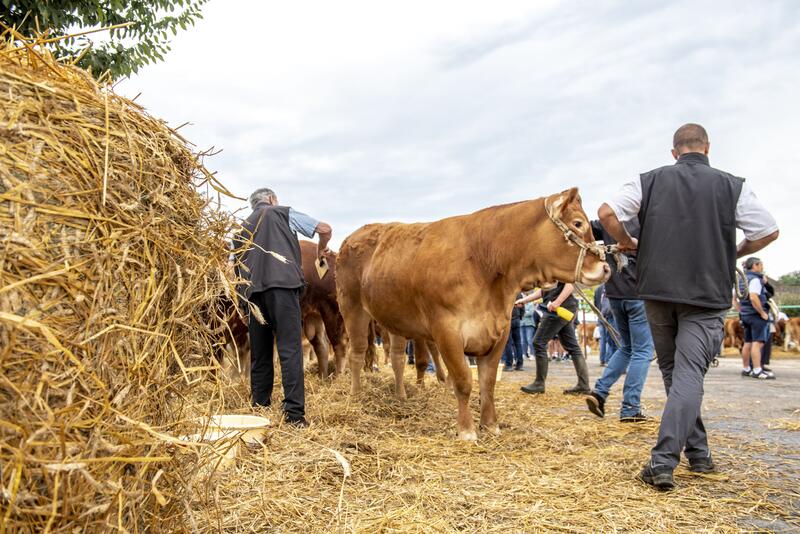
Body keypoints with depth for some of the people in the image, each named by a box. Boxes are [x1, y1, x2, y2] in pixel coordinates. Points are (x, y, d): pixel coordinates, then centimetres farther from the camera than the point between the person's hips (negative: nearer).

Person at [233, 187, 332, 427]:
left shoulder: (243, 228, 29)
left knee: (259, 353, 12)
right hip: (282, 284, -5)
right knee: (290, 349, -9)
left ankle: (259, 407, 15)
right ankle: (294, 412, -14)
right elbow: (325, 229, 15)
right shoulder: (283, 213, 16)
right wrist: (322, 248, 33)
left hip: (254, 290, 5)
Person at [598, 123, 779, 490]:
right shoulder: (731, 186, 0)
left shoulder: (651, 181, 3)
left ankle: (698, 453, 24)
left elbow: (607, 213, -5)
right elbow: (769, 232, 1)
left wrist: (625, 241, 12)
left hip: (656, 290, 2)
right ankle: (663, 461, -15)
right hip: (707, 295, -2)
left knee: (673, 372, 16)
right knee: (689, 374, -4)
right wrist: (735, 253, 18)